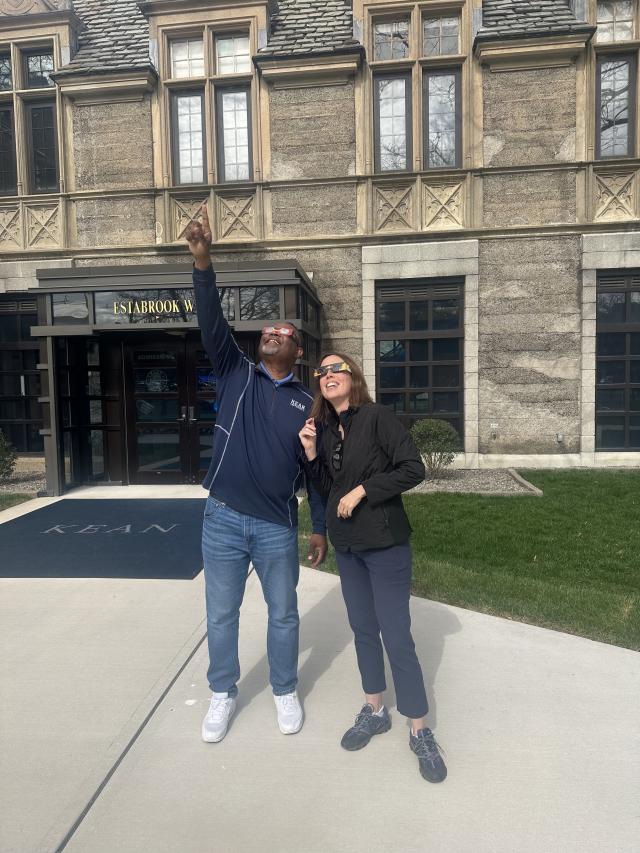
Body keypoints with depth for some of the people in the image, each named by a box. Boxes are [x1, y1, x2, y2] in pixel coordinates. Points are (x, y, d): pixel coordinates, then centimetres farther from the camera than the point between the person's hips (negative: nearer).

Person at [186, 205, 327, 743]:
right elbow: (213, 324, -14)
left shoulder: (308, 403, 2)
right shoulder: (236, 374, 1)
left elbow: (317, 471, 5)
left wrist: (321, 529, 5)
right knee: (221, 614, 14)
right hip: (223, 519, 0)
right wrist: (203, 263, -28)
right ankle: (223, 693, 37)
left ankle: (285, 691, 39)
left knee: (283, 613, 15)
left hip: (278, 526, 0)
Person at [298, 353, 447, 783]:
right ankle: (375, 711, 36)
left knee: (397, 637, -1)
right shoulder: (325, 428, 6)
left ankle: (420, 731, 17)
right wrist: (311, 453, -5)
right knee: (363, 629, 17)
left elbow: (414, 468, -18)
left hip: (385, 542, -6)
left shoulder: (378, 417, -12)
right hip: (347, 545, 6)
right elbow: (328, 489, 9)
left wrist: (362, 490, -19)